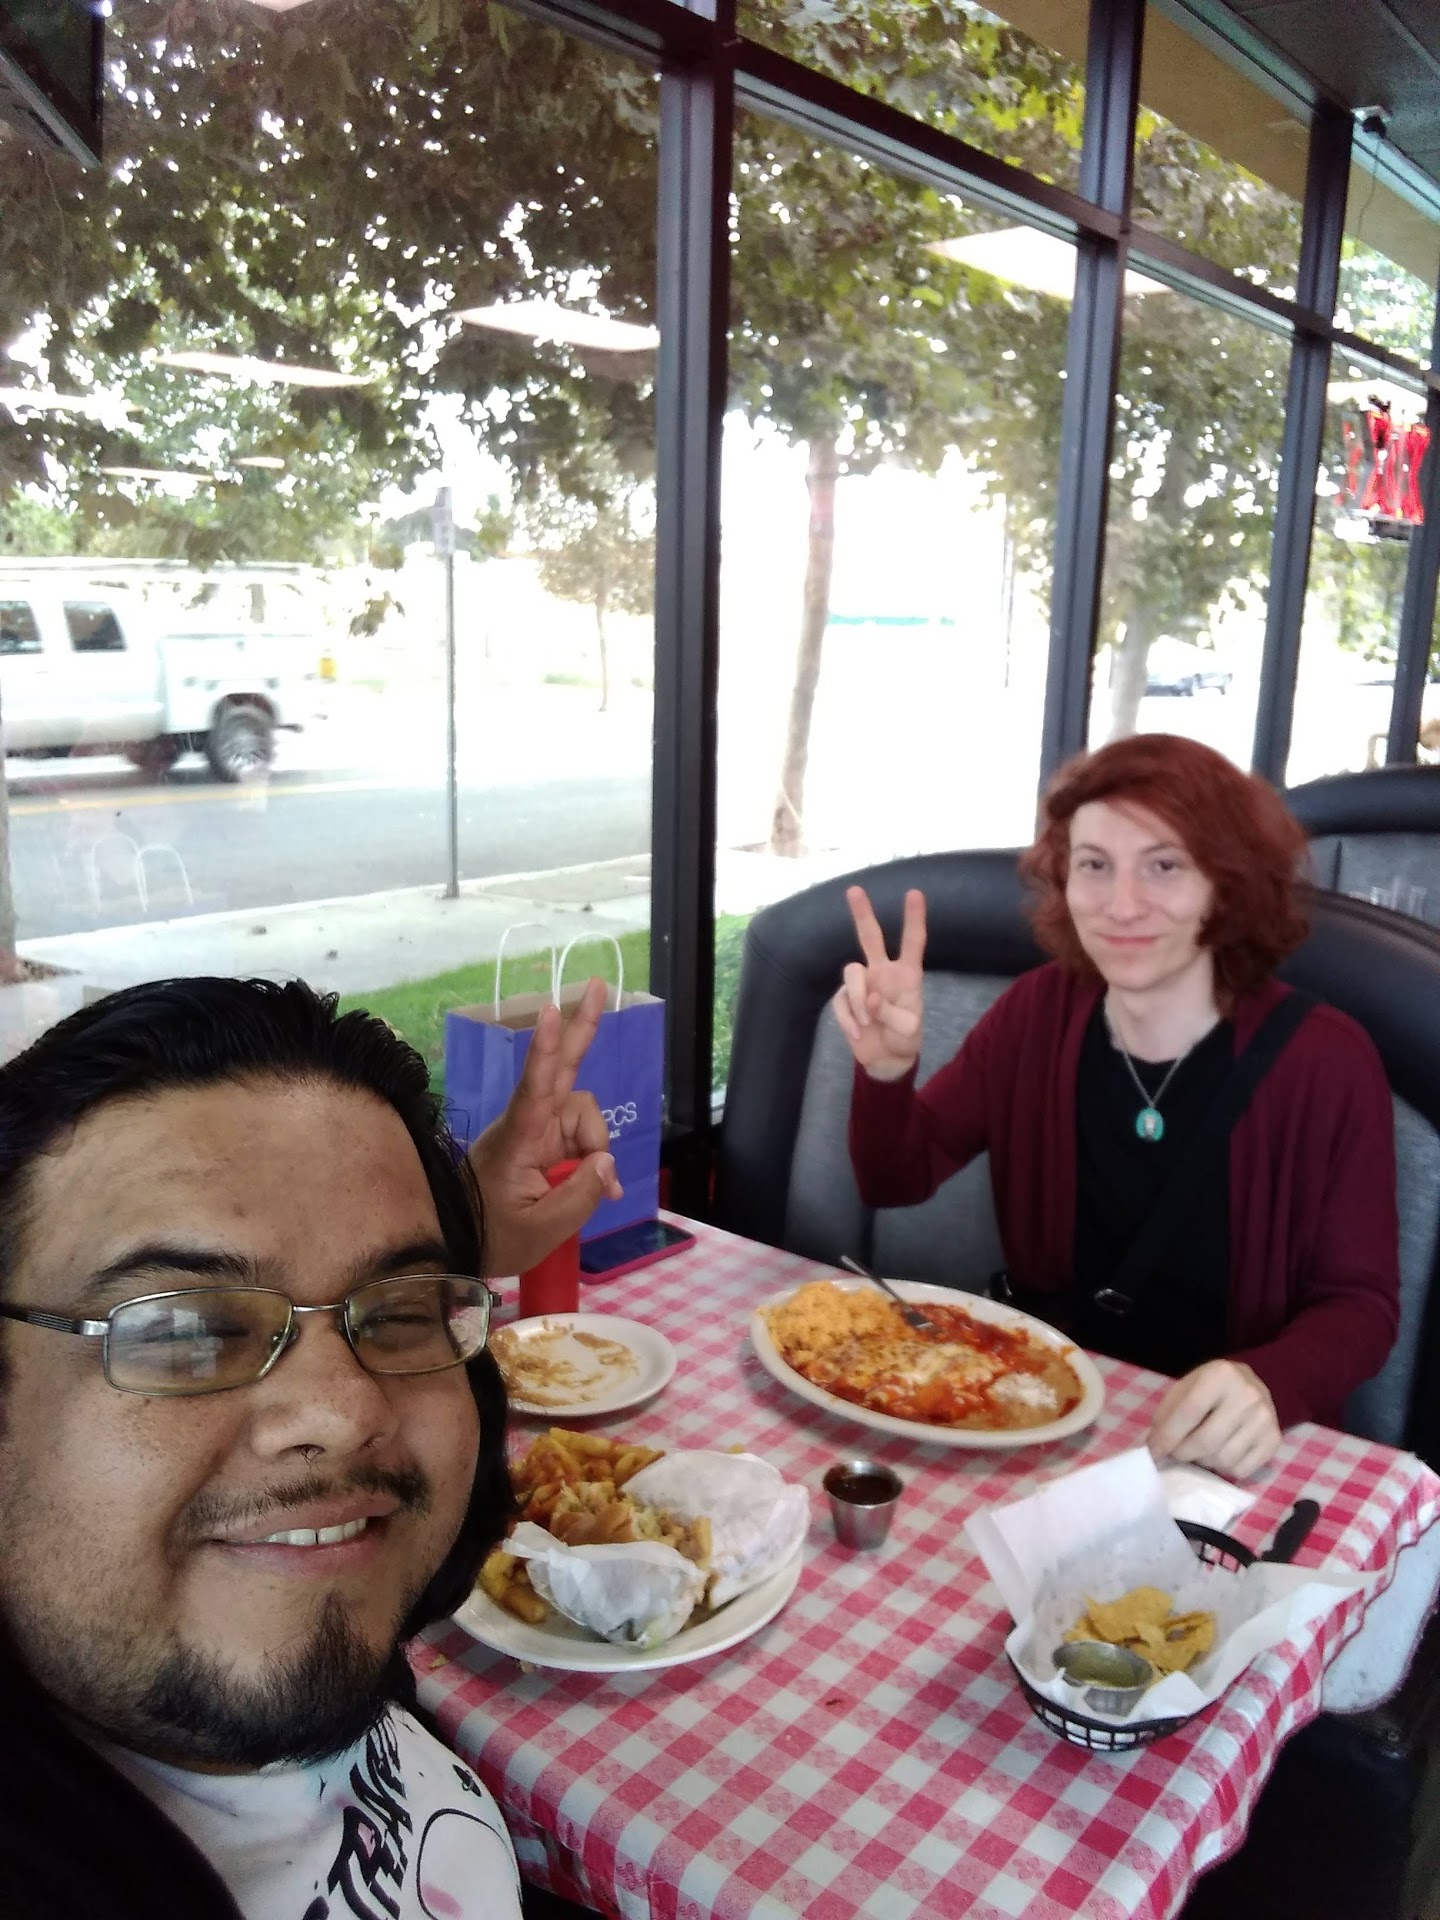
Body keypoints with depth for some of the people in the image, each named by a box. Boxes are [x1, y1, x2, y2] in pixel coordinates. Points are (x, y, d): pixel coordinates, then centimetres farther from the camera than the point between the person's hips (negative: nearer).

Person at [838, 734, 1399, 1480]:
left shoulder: (1324, 1063, -14)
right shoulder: (1038, 1013, -3)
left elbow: (1359, 1303, -6)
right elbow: (897, 1181, 3)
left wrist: (1267, 1385, -27)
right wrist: (886, 1070, -18)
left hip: (1220, 1457, -3)